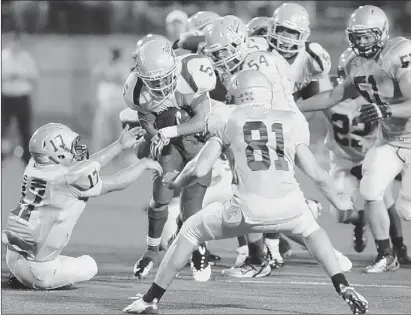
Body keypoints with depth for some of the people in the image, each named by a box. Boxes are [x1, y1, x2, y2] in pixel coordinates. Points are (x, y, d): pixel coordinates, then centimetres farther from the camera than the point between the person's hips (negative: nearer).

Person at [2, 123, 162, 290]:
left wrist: (120, 145, 23)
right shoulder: (69, 178, -16)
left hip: (12, 257, 6)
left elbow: (85, 167, 18)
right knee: (89, 266, 19)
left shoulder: (34, 167, 6)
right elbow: (118, 183, -5)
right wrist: (144, 164, 11)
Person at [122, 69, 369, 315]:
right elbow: (317, 173, 21)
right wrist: (337, 200, 40)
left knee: (192, 231, 23)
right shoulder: (291, 122, 20)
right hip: (290, 207, 2)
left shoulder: (228, 121, 15)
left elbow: (199, 169, 9)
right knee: (311, 230, 37)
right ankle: (345, 289, 20)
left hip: (249, 210, -2)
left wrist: (175, 182, 31)